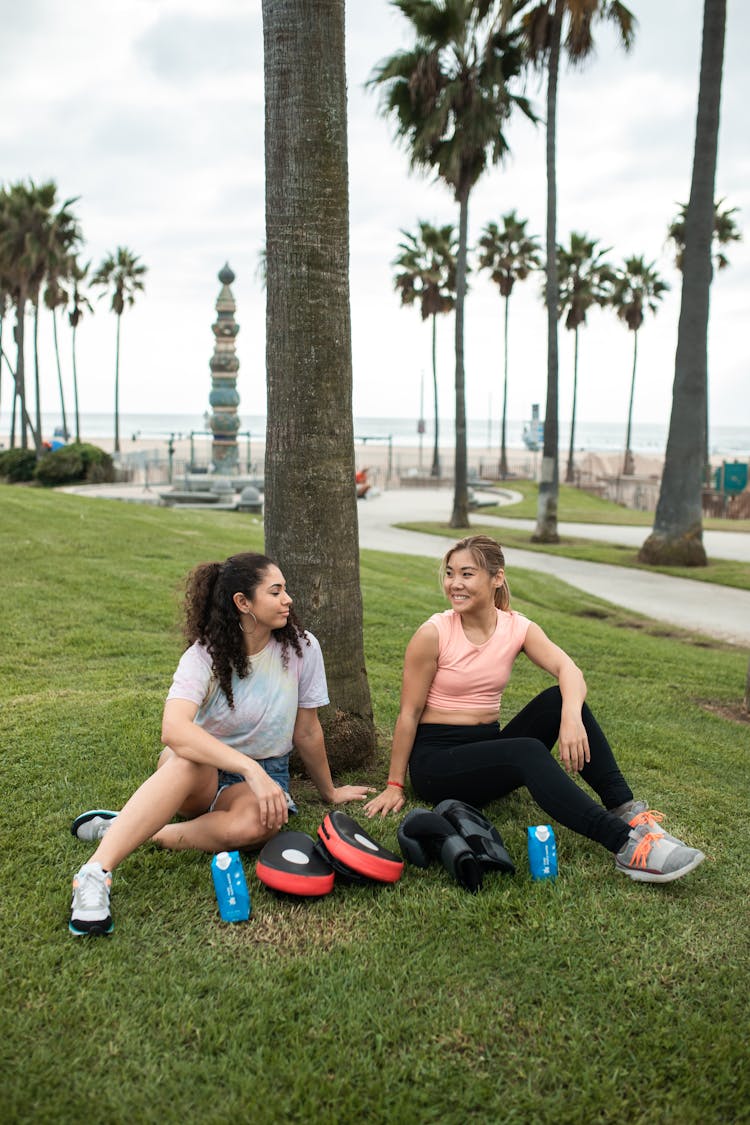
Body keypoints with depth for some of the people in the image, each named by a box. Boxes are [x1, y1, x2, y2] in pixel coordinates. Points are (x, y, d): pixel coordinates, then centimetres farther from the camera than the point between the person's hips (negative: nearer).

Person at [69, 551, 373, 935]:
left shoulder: (301, 647, -10)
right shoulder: (205, 654, -16)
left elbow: (307, 732, 3)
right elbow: (174, 730, -35)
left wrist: (329, 792, 13)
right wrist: (250, 769, -45)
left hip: (264, 773, 1)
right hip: (206, 769, -1)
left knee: (255, 824, -36)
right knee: (188, 759, -39)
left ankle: (145, 832, -21)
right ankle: (96, 872, -40)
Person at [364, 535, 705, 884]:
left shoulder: (518, 628, -2)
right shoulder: (434, 634, -14)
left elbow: (568, 670, -19)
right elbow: (409, 713, -9)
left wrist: (571, 717, -40)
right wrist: (394, 785, -7)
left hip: (488, 747, 5)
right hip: (435, 757, -5)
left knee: (559, 700, -19)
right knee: (528, 752, -33)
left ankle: (625, 808, -21)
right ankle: (625, 845, -38)